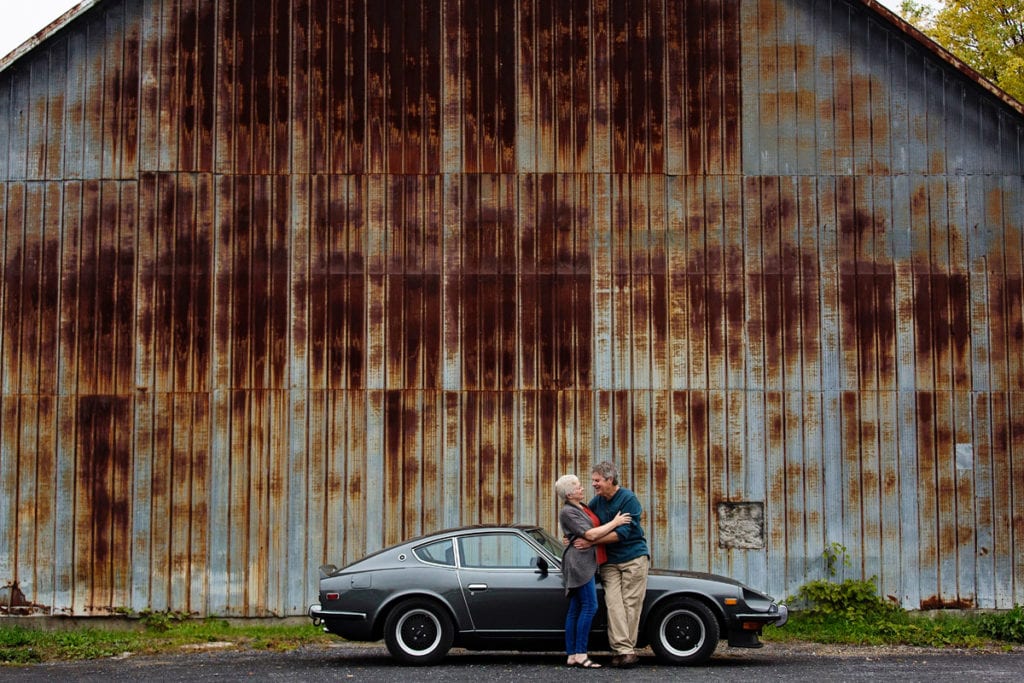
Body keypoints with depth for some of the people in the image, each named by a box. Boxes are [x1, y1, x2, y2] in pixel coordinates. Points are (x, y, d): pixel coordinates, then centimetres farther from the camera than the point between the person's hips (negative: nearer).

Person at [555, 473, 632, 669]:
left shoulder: (581, 507, 18)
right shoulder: (567, 512, -12)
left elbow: (594, 526, 35)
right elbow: (590, 534, -17)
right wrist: (614, 523, -10)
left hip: (587, 563, 10)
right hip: (579, 562, -10)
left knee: (576, 609, 6)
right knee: (590, 606, -14)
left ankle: (572, 656, 6)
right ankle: (580, 655, -15)